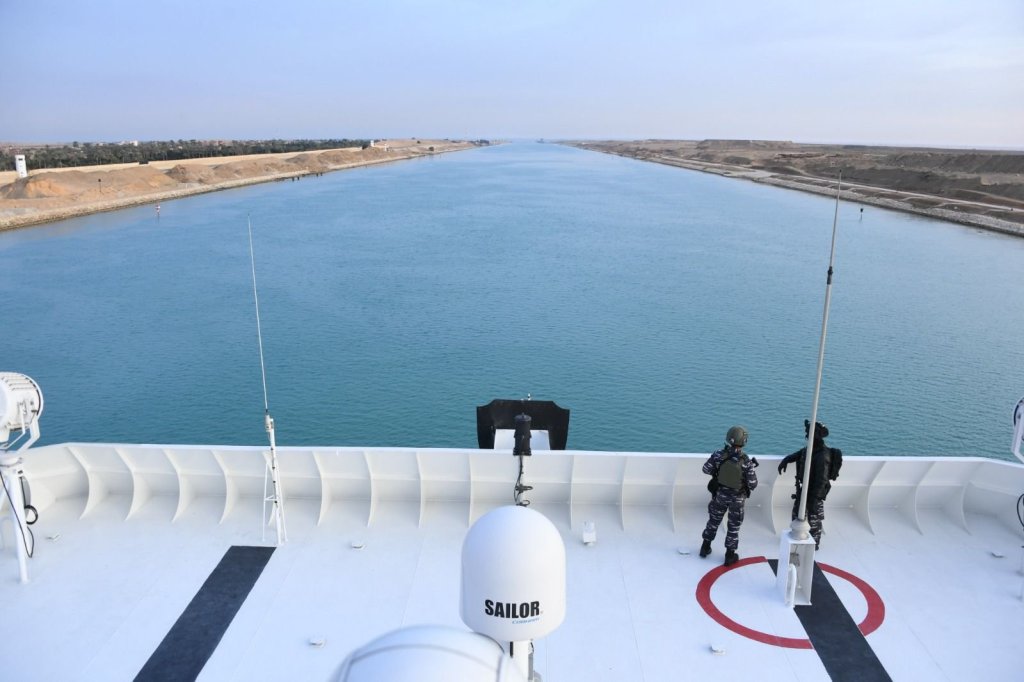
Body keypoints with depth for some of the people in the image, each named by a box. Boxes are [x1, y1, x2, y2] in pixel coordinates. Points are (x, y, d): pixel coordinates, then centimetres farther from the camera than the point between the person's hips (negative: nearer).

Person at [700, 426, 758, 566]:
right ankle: (730, 555, 25)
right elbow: (752, 484, -17)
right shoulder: (746, 461, -25)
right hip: (737, 498, -2)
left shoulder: (718, 455, -20)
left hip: (720, 494, 2)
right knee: (734, 526, 16)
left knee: (714, 520, 23)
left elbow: (706, 469, -7)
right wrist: (751, 468, -1)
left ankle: (705, 547, 35)